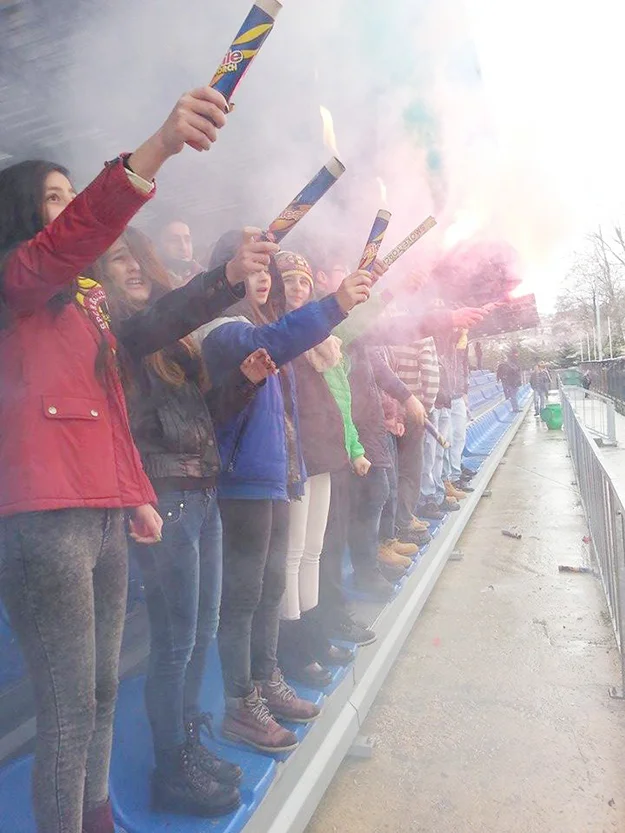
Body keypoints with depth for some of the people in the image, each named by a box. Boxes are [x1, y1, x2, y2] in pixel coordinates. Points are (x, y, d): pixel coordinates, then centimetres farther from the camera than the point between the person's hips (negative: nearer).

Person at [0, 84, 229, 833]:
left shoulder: (86, 300, 22)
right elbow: (66, 243, -25)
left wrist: (138, 494, 15)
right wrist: (155, 149, -36)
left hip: (103, 517, 8)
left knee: (101, 695, 17)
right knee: (69, 713, -3)